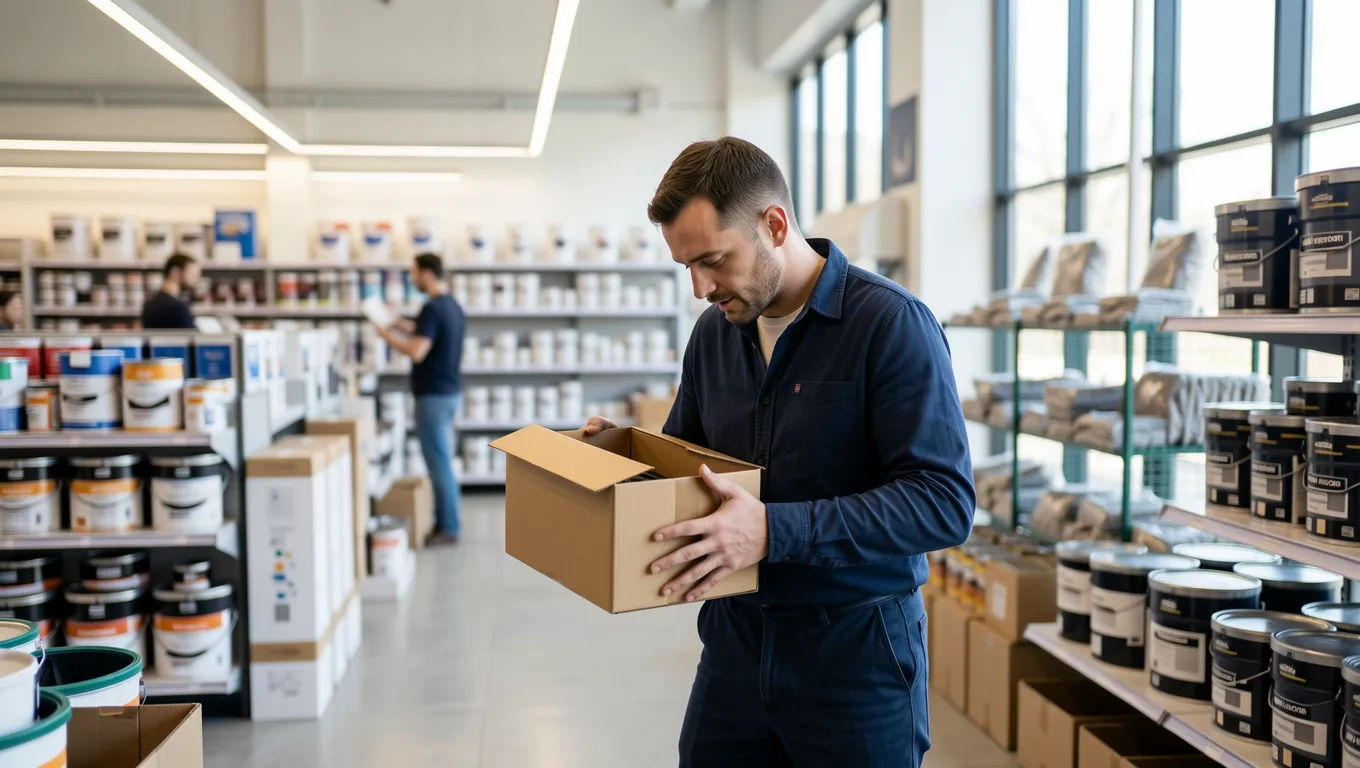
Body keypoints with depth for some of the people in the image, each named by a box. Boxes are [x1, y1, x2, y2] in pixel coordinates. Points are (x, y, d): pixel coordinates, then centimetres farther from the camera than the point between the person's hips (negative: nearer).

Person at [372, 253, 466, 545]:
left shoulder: (432, 308, -19)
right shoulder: (454, 307, 12)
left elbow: (416, 352, -24)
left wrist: (387, 335, -9)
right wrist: (410, 329, 22)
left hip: (434, 395, -10)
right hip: (450, 391, 10)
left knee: (439, 463, -3)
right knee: (442, 461, 15)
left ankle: (448, 528, 2)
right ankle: (444, 522, 20)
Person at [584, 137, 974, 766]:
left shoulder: (892, 324, -16)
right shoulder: (714, 332, 5)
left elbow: (945, 501, -22)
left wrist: (774, 530, -29)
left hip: (855, 649, -5)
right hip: (736, 638, 6)